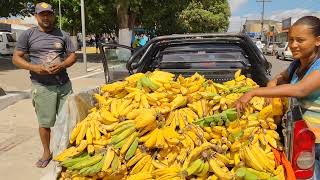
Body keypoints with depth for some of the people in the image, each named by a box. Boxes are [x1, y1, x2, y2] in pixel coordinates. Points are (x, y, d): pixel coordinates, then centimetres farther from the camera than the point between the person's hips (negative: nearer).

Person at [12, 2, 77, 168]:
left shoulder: (62, 35, 7)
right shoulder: (28, 35, 3)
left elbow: (73, 56, 8)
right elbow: (16, 58, 3)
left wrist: (62, 65, -12)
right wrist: (34, 67, -14)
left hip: (64, 84, 2)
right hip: (42, 86, -1)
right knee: (45, 122, 7)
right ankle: (47, 152, 25)